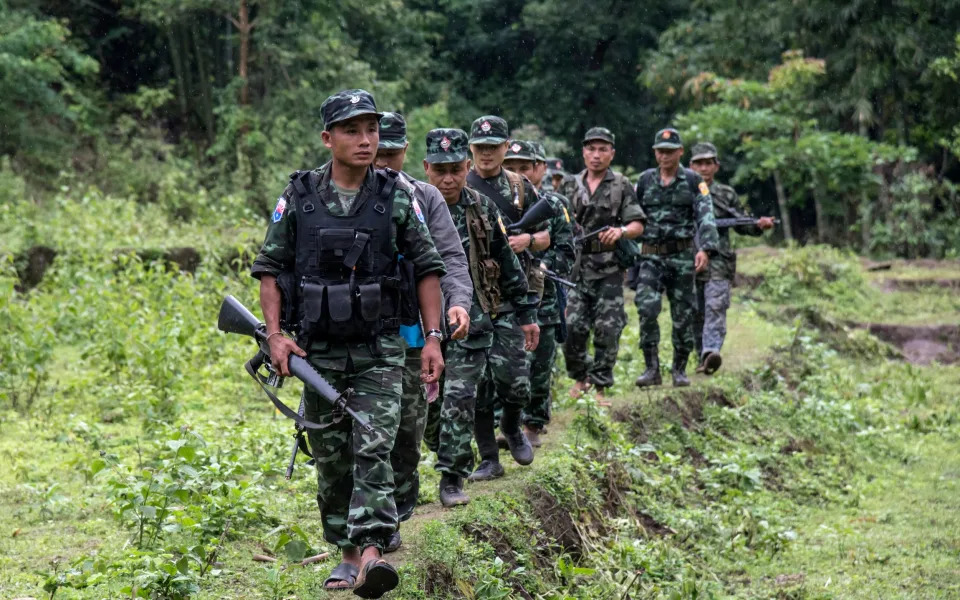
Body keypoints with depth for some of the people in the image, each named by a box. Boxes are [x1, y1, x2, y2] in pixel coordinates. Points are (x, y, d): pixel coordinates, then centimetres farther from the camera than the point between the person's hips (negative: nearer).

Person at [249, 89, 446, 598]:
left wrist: (433, 337, -3)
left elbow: (427, 267, 3)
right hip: (318, 351, 2)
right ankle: (347, 554, 19)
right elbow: (270, 267, 4)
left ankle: (371, 551, -21)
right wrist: (275, 334, -6)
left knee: (373, 450, -13)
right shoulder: (298, 197, -1)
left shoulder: (397, 198, -2)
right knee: (330, 457, 8)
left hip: (379, 351, -2)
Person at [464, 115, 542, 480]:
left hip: (512, 294, 0)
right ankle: (489, 459, 10)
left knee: (514, 375, -8)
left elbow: (545, 237, 14)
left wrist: (528, 240, -6)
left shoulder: (521, 189, 10)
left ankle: (512, 428, 24)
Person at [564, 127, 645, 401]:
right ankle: (580, 377, 20)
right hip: (577, 265, 2)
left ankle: (600, 386, 6)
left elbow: (638, 225, -1)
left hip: (609, 267, -2)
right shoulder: (573, 185, 11)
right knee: (573, 326, -2)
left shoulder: (621, 185, 3)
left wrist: (621, 231, -21)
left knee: (607, 329, -3)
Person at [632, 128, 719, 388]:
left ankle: (679, 370, 18)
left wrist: (706, 248, -25)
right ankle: (652, 369, -11)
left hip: (682, 256, -1)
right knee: (647, 307, -17)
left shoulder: (693, 181, 1)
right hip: (651, 256, 1)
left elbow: (706, 216, -10)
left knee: (683, 315, 4)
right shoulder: (645, 181, 9)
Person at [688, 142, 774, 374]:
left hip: (718, 262, -1)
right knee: (695, 314, 6)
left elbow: (741, 225, 16)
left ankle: (711, 352, -31)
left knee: (715, 308, -17)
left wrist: (759, 225, -3)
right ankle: (702, 356, 16)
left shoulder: (727, 194, 10)